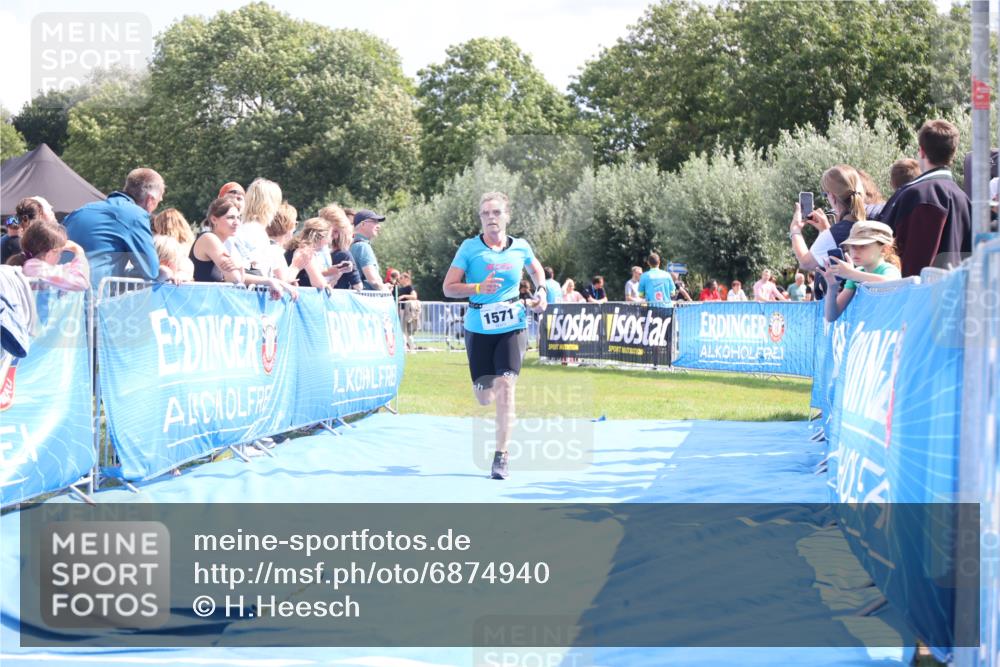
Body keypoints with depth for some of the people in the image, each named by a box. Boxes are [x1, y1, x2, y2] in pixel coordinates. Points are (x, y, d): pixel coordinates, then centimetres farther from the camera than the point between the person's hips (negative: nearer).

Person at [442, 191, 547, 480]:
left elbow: (536, 269, 24)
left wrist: (541, 290, 4)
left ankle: (502, 454, -9)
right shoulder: (469, 248, -5)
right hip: (479, 328, 0)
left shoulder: (521, 247, 2)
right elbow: (448, 288, -7)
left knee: (505, 385, -17)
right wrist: (479, 287, -22)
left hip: (512, 326, 0)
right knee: (484, 397, 7)